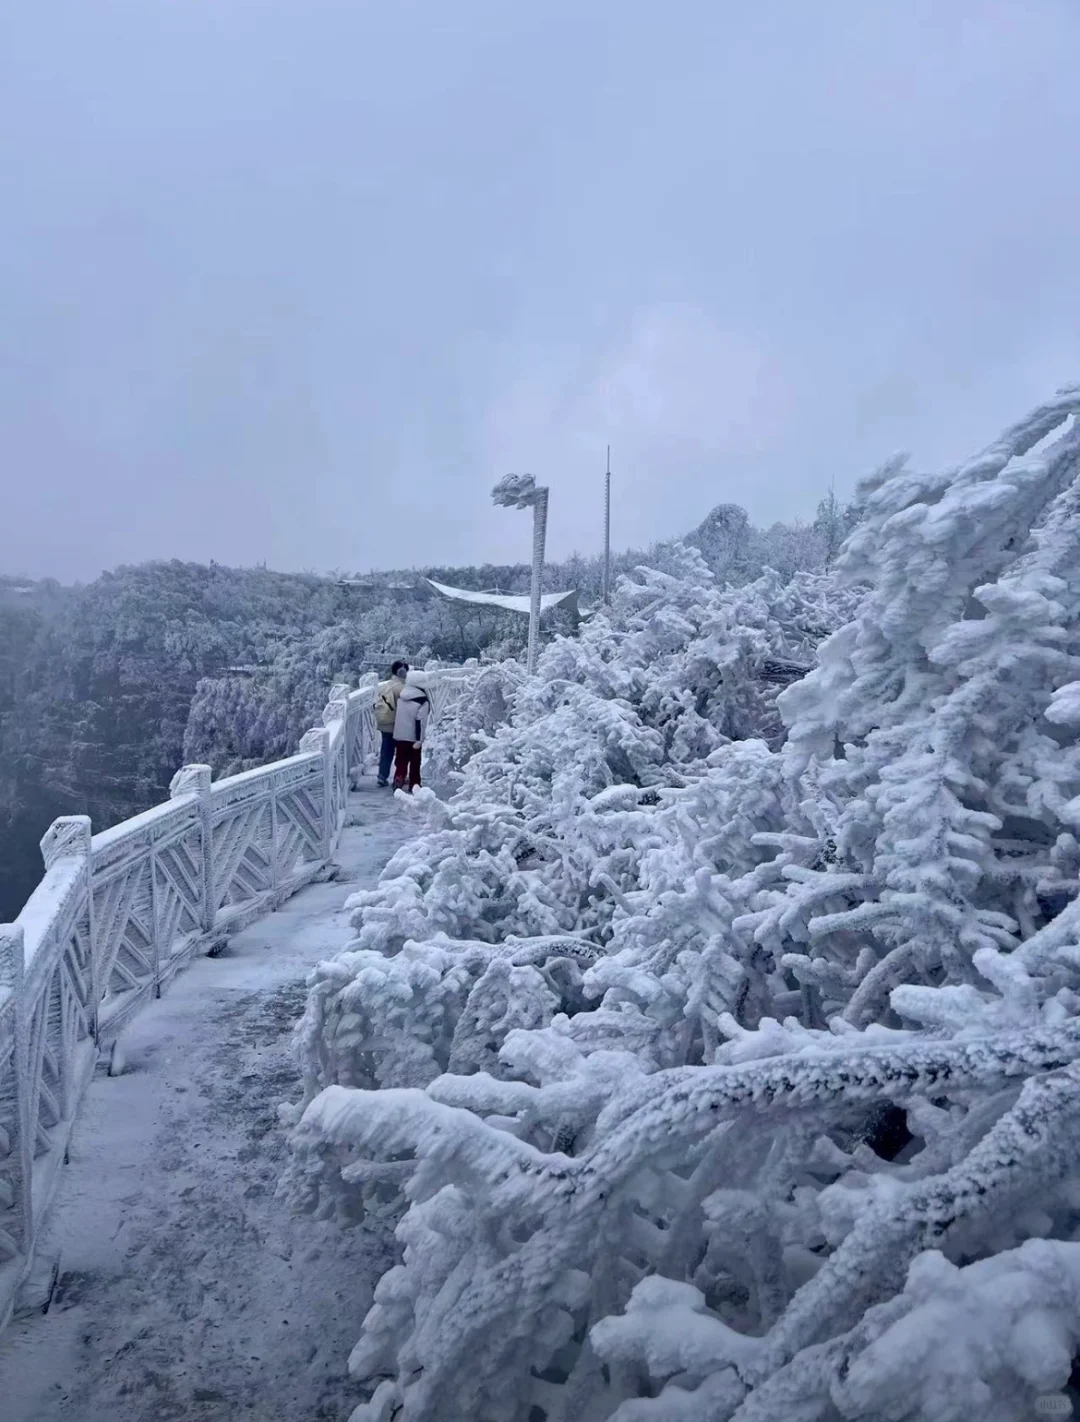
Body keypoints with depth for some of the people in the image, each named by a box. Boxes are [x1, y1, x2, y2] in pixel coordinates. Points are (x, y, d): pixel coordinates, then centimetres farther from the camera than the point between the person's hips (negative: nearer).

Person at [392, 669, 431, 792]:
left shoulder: (400, 697, 7)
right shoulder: (423, 701, -14)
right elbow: (421, 721, -19)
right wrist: (419, 739, -19)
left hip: (399, 736, 5)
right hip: (413, 737, -5)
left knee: (401, 761, 9)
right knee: (415, 763, 7)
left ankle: (398, 778, -9)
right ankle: (414, 785, 12)